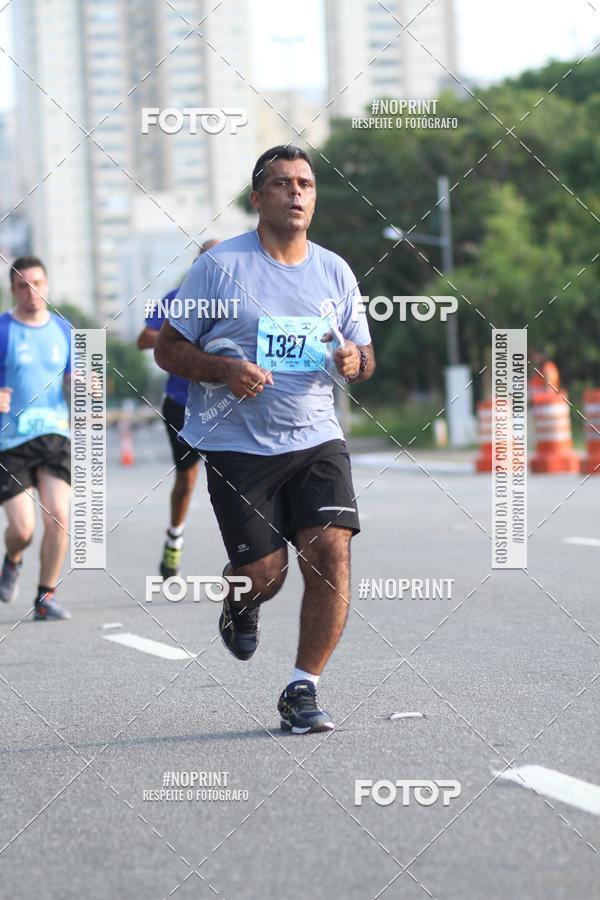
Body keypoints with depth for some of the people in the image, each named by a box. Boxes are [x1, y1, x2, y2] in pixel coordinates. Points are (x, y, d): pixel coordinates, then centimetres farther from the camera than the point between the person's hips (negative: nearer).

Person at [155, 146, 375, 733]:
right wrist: (225, 370, -18)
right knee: (263, 569, -5)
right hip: (237, 443, -3)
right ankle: (241, 605, 35)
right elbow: (168, 348, 0)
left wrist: (354, 362, -8)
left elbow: (365, 358, 18)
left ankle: (302, 690, -4)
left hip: (316, 438, 3)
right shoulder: (220, 266, -3)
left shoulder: (334, 272, 9)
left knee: (331, 550, -15)